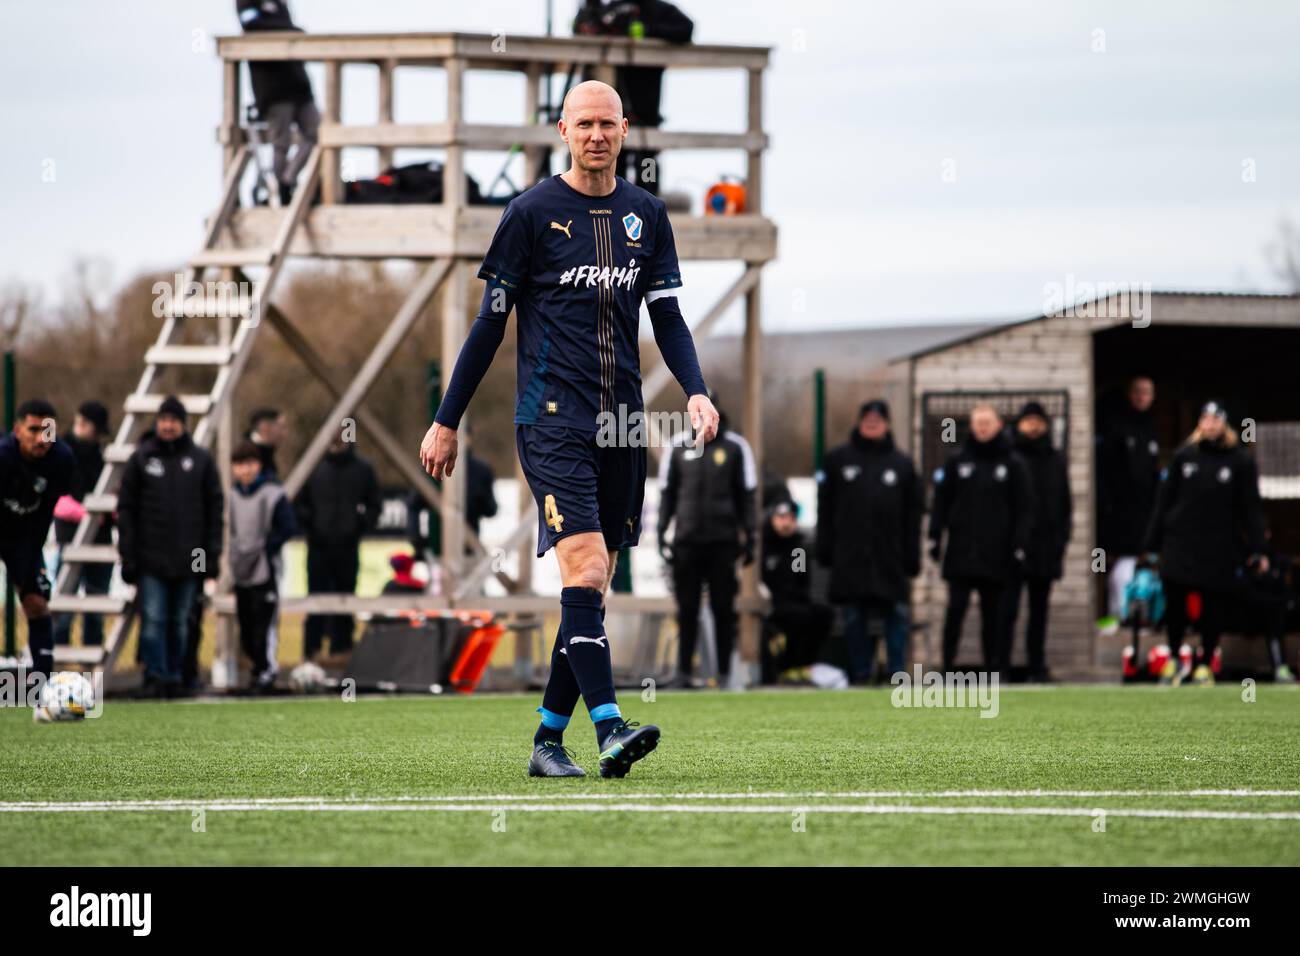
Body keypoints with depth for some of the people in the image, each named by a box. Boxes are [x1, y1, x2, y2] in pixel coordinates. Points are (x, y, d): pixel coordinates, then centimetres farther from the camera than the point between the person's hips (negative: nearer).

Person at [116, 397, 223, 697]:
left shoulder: (201, 461, 7)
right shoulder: (141, 459, 4)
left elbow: (215, 507, 8)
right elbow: (126, 508, 3)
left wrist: (212, 554, 1)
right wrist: (128, 555, -4)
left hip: (188, 558, 1)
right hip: (151, 557, -1)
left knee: (179, 622, 6)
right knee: (153, 619, -8)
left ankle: (174, 677, 13)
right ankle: (155, 677, -7)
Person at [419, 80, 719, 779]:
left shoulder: (646, 215, 12)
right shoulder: (533, 212, -1)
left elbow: (666, 316, 15)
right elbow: (491, 322, 2)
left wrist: (696, 392, -3)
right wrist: (446, 422, 3)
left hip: (622, 423, 5)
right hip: (551, 419, -5)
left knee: (592, 585, 5)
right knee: (585, 567, -19)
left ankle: (548, 740, 13)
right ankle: (609, 730, -26)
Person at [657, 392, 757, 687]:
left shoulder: (735, 447, 4)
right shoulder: (679, 447, 8)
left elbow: (746, 495, 7)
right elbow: (667, 493, 12)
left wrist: (748, 536, 2)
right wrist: (662, 531, 6)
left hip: (722, 540, -1)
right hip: (686, 539, 1)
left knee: (723, 608, 0)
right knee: (687, 609, 1)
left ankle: (724, 671, 5)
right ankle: (684, 670, 6)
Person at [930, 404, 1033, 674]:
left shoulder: (1013, 463, 4)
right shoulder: (957, 460, 7)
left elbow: (1023, 509, 3)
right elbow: (941, 500, 8)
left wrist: (1018, 546, -5)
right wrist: (935, 538, 1)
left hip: (996, 552, 0)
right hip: (961, 551, 0)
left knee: (992, 612, 3)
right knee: (955, 608, -7)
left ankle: (993, 667, 8)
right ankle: (947, 664, -1)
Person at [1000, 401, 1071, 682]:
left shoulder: (1056, 461, 13)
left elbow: (1065, 504, 17)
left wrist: (1062, 538, 6)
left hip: (1045, 549, 5)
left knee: (1039, 610, 10)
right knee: (1008, 609, -6)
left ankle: (1037, 666, 14)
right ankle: (1002, 666, -5)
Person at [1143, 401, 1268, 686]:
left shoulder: (1241, 462, 0)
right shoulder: (1183, 457, 5)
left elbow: (1251, 508, 1)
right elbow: (1164, 500, 8)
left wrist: (1256, 550, -4)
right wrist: (1153, 542, 6)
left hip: (1220, 550, -1)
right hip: (1180, 543, 1)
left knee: (1213, 609, 4)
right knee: (1174, 605, 2)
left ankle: (1204, 664, 17)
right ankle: (1174, 659, 20)